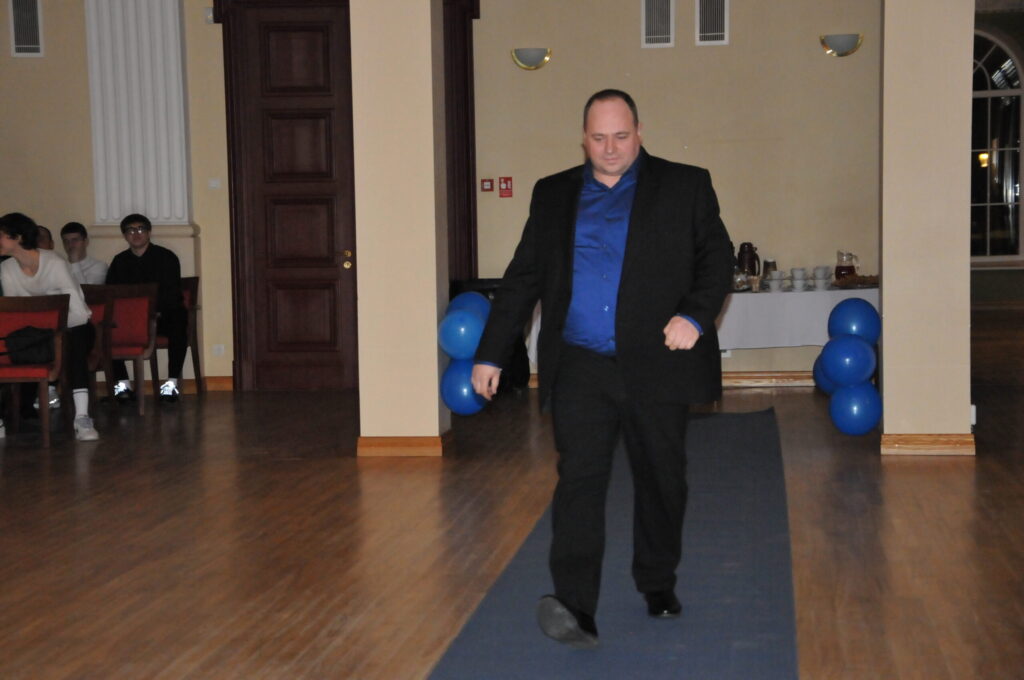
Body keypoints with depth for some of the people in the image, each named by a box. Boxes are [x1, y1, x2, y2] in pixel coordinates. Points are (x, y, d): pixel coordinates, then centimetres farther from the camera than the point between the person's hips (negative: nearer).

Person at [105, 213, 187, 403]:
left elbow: (172, 295, -8)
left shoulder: (166, 257, 1)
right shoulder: (119, 261, 13)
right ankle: (122, 383, -18)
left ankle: (172, 382, -33)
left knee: (178, 321, -36)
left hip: (162, 316, -3)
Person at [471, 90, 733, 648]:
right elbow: (522, 278, 13)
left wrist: (695, 315, -15)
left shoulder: (685, 186, 7)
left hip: (656, 366, 0)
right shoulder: (553, 195, 13)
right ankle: (576, 610, -17)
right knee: (578, 480, -11)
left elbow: (717, 256, 3)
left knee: (661, 480, 10)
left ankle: (658, 585, 31)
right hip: (579, 369, 1)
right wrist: (490, 353, 9)